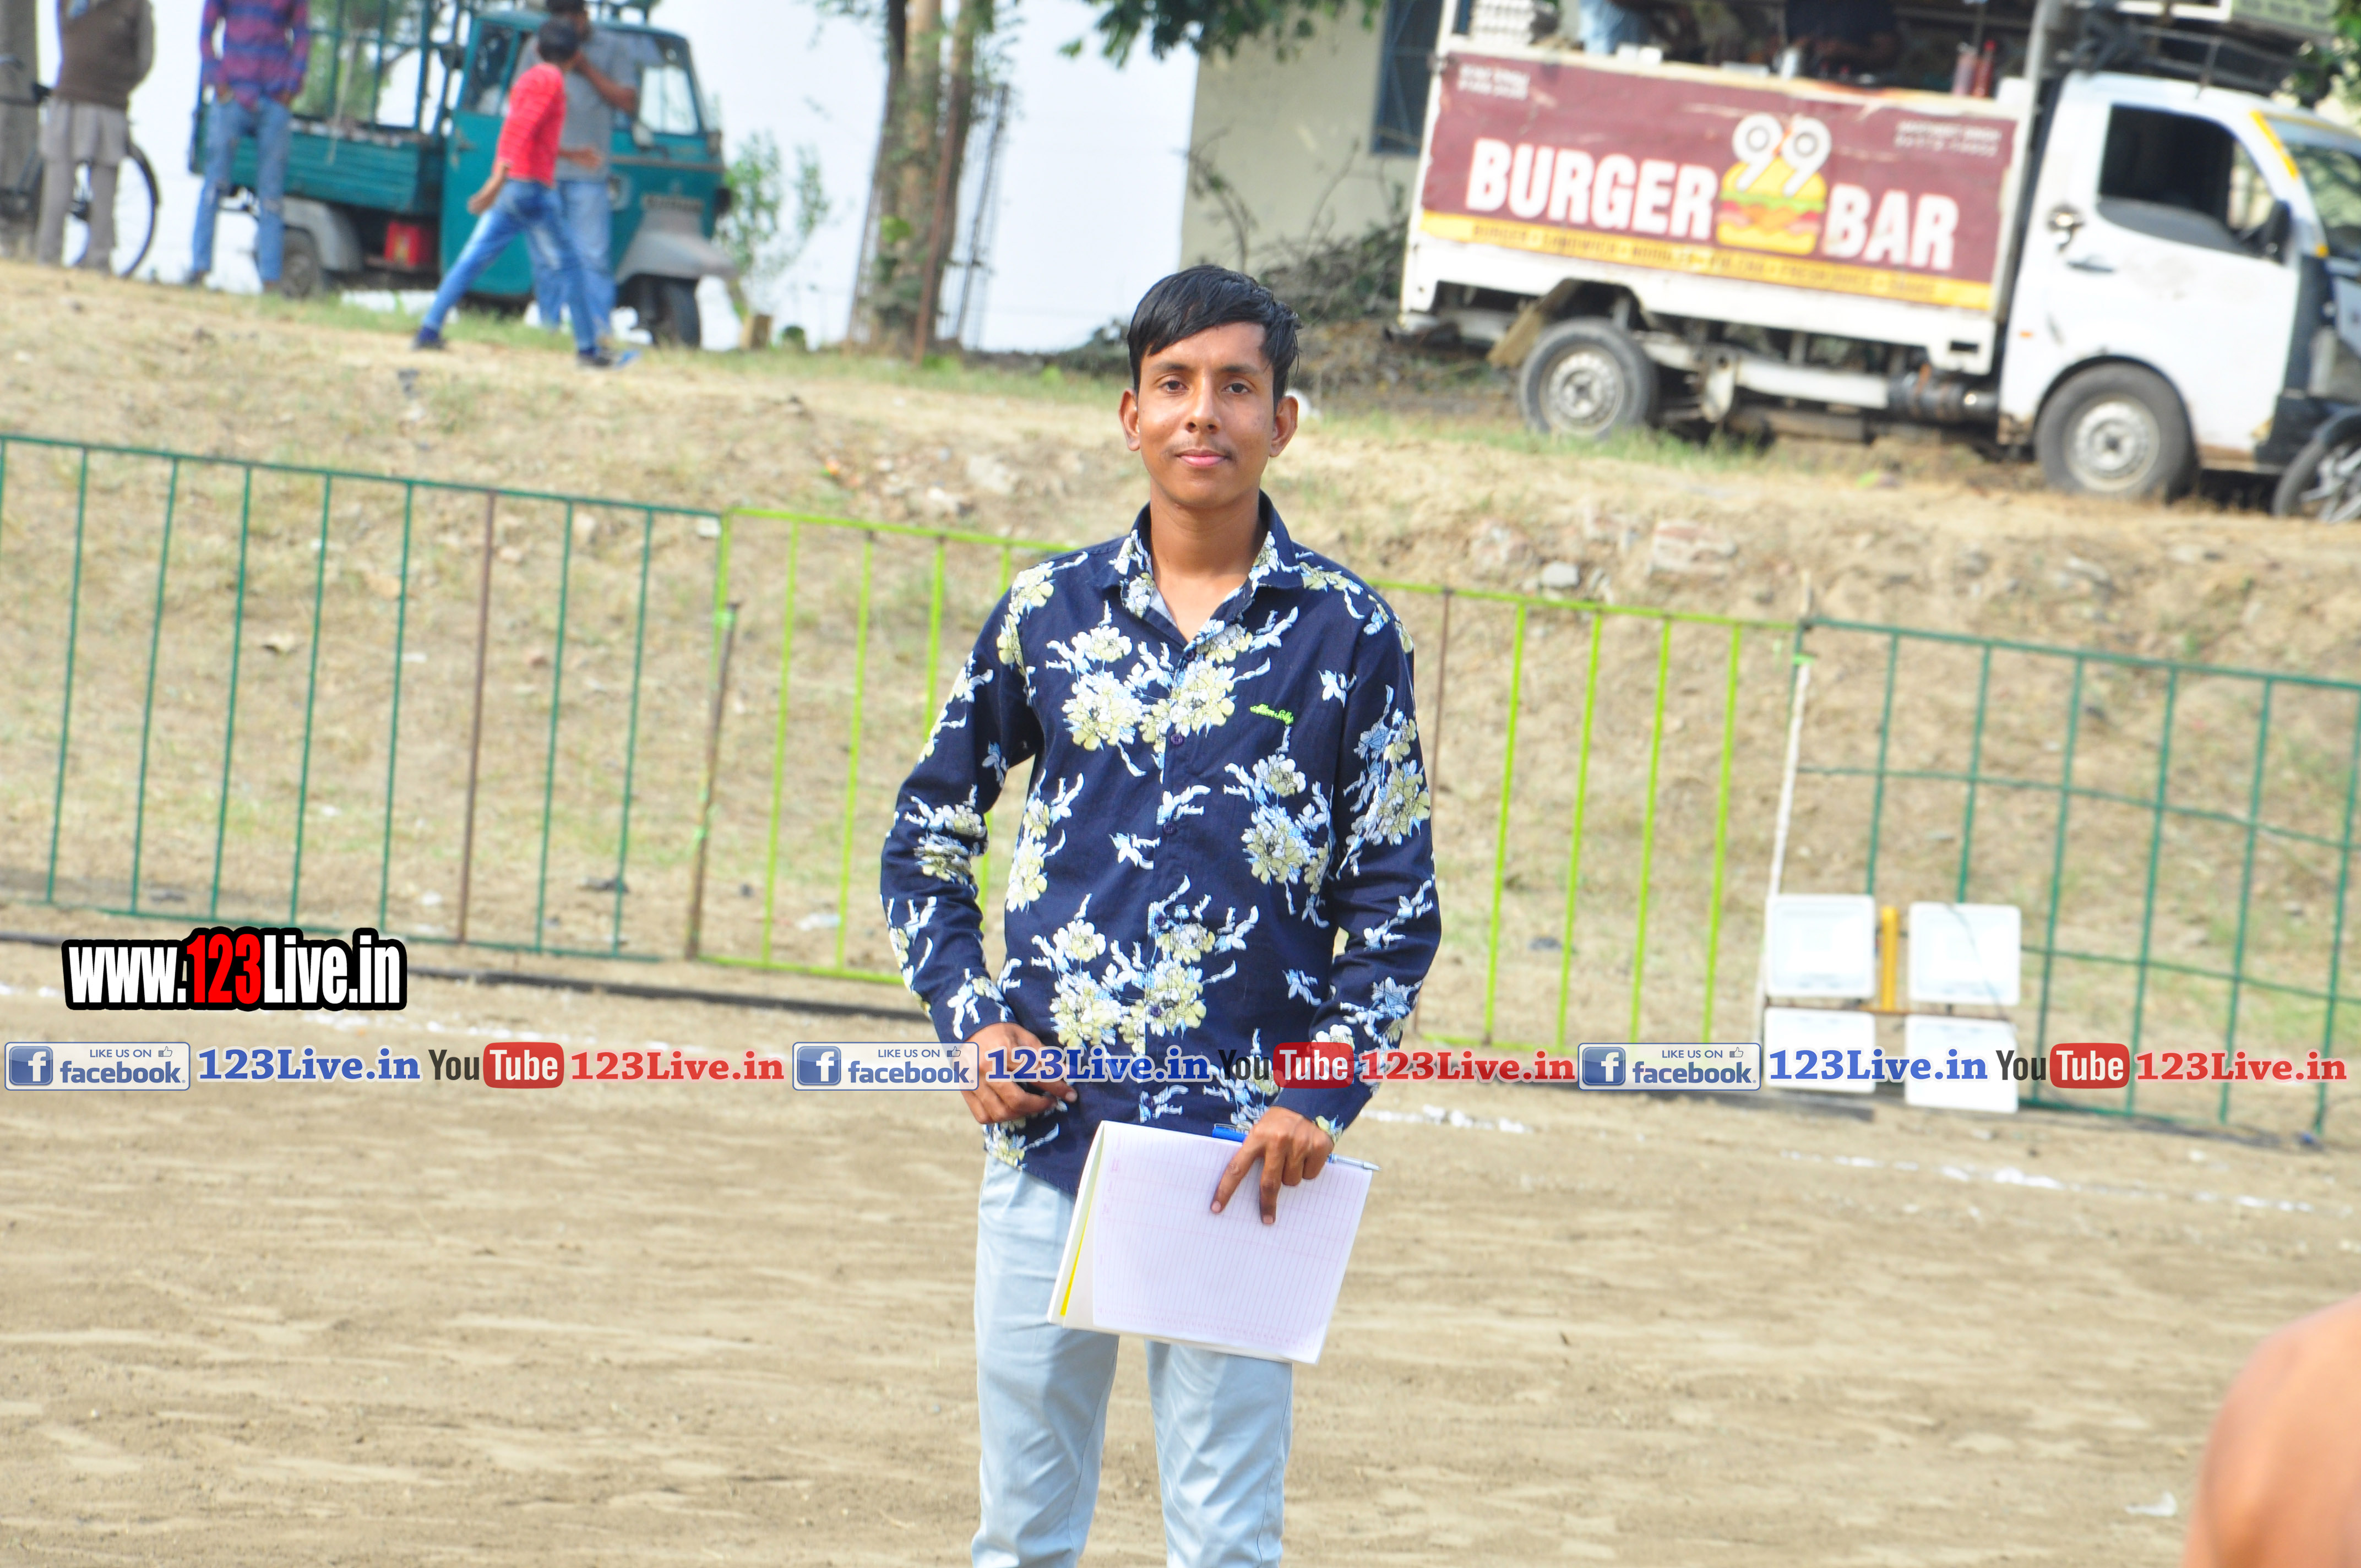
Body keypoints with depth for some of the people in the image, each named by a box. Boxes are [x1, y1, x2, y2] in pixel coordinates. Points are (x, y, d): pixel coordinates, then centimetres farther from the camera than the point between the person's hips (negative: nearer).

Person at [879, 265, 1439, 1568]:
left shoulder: (1348, 633, 2)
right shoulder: (1048, 611, 7)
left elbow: (1397, 897, 4)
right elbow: (927, 833, 17)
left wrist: (1322, 1098, -7)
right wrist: (970, 1018, 3)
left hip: (1239, 1149, -2)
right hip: (1047, 1125, 2)